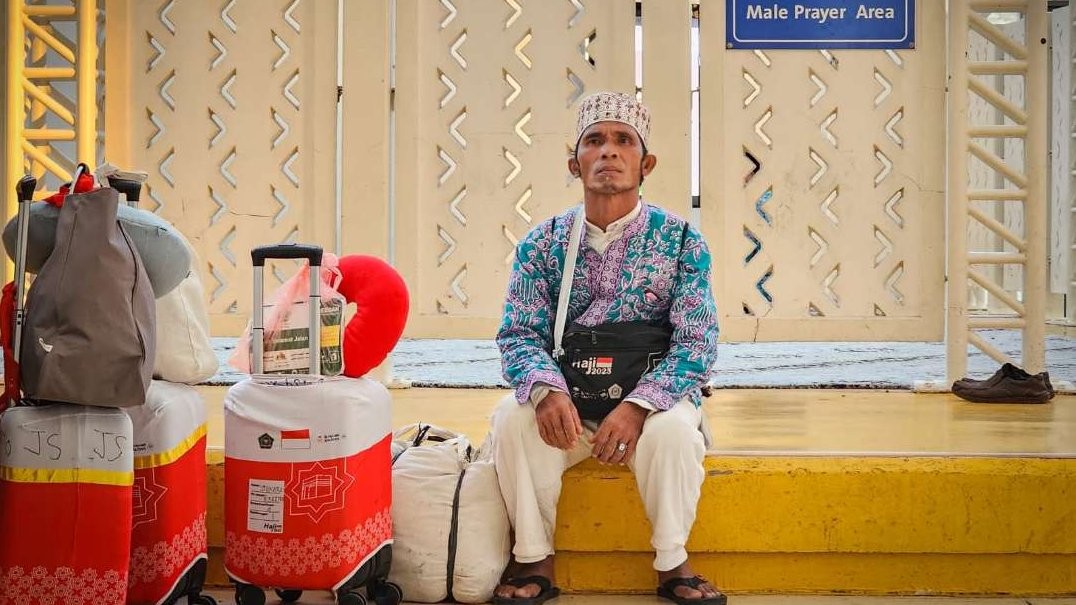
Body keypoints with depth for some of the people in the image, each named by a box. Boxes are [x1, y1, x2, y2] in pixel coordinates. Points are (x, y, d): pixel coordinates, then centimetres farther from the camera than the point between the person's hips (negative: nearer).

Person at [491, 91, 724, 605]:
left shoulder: (680, 240, -4)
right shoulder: (542, 243, 1)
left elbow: (697, 342, -9)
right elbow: (519, 333, -3)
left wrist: (638, 407, -25)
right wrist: (547, 389, -26)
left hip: (651, 401, -1)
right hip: (565, 406, 2)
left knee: (674, 428, -32)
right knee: (512, 418, -26)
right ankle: (534, 562, -9)